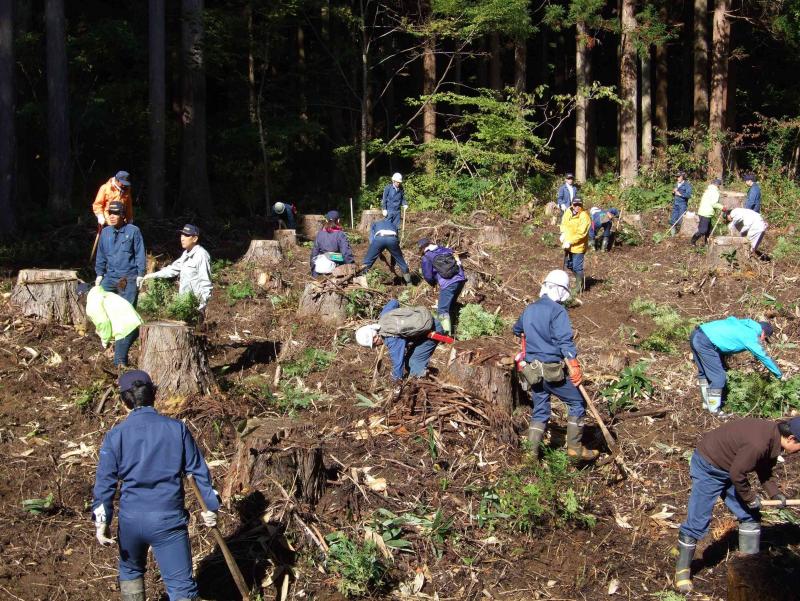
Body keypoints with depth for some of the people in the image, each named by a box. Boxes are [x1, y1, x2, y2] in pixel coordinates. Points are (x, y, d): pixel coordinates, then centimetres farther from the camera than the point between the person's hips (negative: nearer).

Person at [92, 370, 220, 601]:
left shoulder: (115, 436, -3)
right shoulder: (177, 428, -4)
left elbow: (105, 480, -3)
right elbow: (198, 470, 1)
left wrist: (101, 520, 2)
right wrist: (210, 506, 11)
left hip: (131, 520, 2)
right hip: (169, 519, -1)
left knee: (130, 570, 29)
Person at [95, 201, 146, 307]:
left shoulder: (133, 231, -4)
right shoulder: (105, 232, 9)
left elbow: (140, 254, -4)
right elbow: (101, 255, 16)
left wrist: (141, 274, -7)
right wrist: (99, 274, 12)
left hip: (129, 278, -4)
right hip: (110, 277, 4)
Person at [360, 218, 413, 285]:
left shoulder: (374, 225, 41)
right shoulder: (392, 225, 45)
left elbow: (371, 240, 22)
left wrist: (379, 253, 28)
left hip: (379, 238, -1)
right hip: (392, 239, 1)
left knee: (367, 262, 14)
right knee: (401, 262, 19)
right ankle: (409, 284, 26)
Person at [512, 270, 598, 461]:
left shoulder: (529, 309, 12)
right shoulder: (558, 311, -12)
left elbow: (517, 330, 31)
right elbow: (565, 340, -22)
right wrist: (574, 367, -25)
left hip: (532, 370, 7)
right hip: (552, 369, -7)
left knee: (540, 411, 15)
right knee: (578, 402, 7)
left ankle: (531, 452, 10)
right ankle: (575, 447, 5)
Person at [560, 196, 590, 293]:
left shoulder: (584, 216, -21)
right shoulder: (568, 212, -1)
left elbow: (581, 233, -25)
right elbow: (564, 223, 12)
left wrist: (570, 242, -26)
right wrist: (563, 233, -6)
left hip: (578, 246, -8)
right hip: (568, 245, 8)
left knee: (577, 267, -3)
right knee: (568, 265, 21)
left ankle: (579, 287, 14)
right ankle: (581, 278, 43)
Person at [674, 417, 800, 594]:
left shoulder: (774, 435, -7)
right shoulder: (758, 444, -36)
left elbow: (764, 470, 8)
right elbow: (737, 474, -28)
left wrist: (775, 493, -4)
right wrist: (750, 498, -13)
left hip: (729, 467, 9)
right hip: (708, 468, -9)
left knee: (750, 515, 11)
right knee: (697, 523, -6)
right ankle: (682, 570, 7)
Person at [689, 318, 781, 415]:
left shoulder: (743, 324, 18)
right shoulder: (750, 337, -2)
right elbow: (764, 357, 6)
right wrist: (779, 375, 18)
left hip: (696, 334, 9)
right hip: (705, 343, -9)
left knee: (704, 373, 22)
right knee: (718, 378, 0)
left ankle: (707, 403, 32)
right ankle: (714, 410, 6)